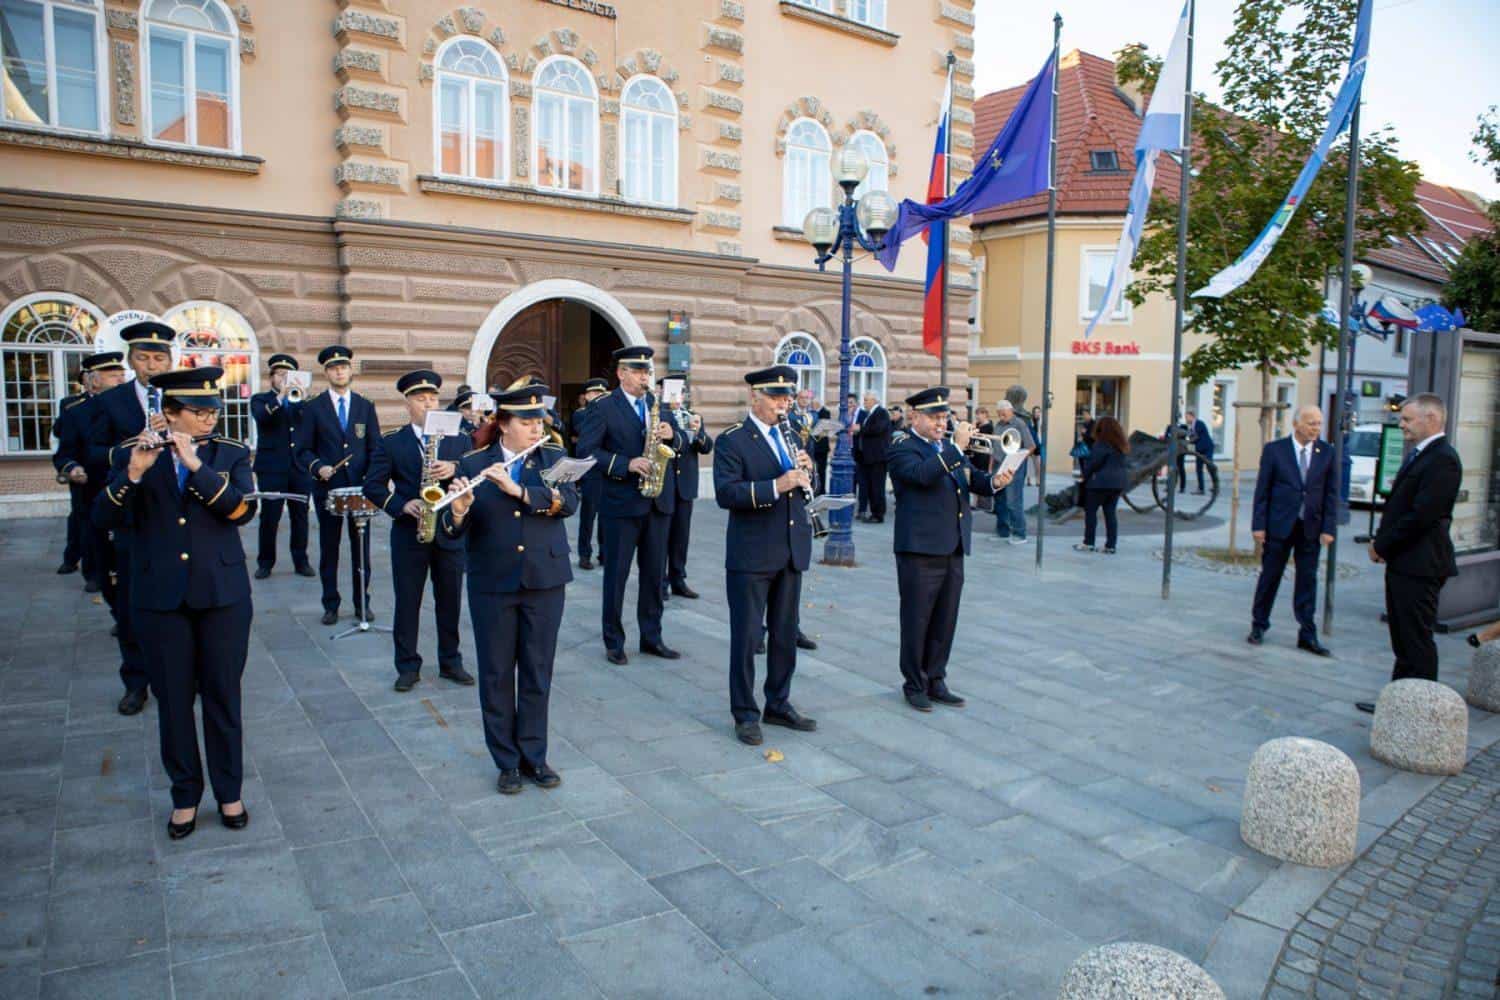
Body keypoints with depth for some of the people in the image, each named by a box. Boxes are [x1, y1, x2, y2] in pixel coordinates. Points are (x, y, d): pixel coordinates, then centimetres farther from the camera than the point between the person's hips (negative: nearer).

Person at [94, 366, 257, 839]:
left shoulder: (231, 454, 1)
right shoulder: (132, 452, 2)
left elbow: (242, 509, -14)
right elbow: (106, 518, -8)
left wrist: (196, 465, -23)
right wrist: (133, 472, -25)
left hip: (223, 595, 0)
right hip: (160, 598, 0)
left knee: (223, 695, 8)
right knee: (173, 699, 9)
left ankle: (229, 792, 23)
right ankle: (185, 795, 25)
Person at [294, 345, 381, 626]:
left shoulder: (365, 406, 9)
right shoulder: (313, 408, 3)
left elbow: (375, 448, 7)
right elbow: (302, 450, 2)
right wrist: (318, 467, -17)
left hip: (360, 487, 1)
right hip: (328, 487, -1)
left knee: (361, 547, 6)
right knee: (328, 548, 6)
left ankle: (362, 602, 15)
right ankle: (331, 604, 15)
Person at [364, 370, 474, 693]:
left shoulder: (459, 439, 6)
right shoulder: (390, 442, 2)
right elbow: (373, 485, -2)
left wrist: (454, 470, -21)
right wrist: (402, 505, -16)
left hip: (451, 532, 1)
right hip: (408, 534, -1)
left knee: (450, 601, 9)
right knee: (407, 602, 6)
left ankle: (451, 662, 22)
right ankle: (408, 666, 17)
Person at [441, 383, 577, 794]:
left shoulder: (554, 458, 1)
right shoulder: (472, 464, -2)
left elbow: (568, 501, -16)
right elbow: (451, 530, -6)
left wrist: (518, 490, -27)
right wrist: (457, 510, -28)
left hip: (544, 581, 1)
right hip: (492, 584, 0)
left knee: (537, 671, 9)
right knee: (496, 673, 7)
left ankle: (534, 756, 23)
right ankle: (506, 761, 22)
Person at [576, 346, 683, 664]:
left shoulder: (658, 404, 11)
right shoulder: (604, 408, -5)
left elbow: (677, 445, 13)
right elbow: (586, 449, -12)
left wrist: (671, 435, -10)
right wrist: (626, 465, -20)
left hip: (659, 501, 5)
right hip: (622, 501, -5)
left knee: (654, 573, 11)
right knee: (616, 573, 5)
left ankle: (652, 637, 22)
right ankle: (613, 641, 16)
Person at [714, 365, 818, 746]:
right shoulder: (731, 441, -7)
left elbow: (805, 491, 14)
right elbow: (725, 493, -19)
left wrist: (805, 473, -8)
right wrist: (775, 486, -29)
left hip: (792, 552, 6)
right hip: (751, 555, -6)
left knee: (785, 633, 14)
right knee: (746, 635, 2)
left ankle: (779, 705, 28)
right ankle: (745, 714, 14)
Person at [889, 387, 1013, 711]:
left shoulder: (950, 448, 17)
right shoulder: (903, 450, -6)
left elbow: (974, 479, 12)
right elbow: (924, 474, -26)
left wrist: (994, 480, -9)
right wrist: (957, 447, -23)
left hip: (953, 550, 7)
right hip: (920, 551, -7)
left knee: (945, 622, 13)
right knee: (917, 622, 3)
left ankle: (935, 681, 25)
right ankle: (914, 685, 15)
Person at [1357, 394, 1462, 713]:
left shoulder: (1443, 460, -17)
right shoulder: (1418, 455, 15)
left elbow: (1422, 516, -22)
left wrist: (1381, 545, -12)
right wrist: (1381, 542, 5)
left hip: (1420, 566, -10)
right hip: (1401, 562, 10)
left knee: (1417, 641, -1)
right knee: (1403, 639, 16)